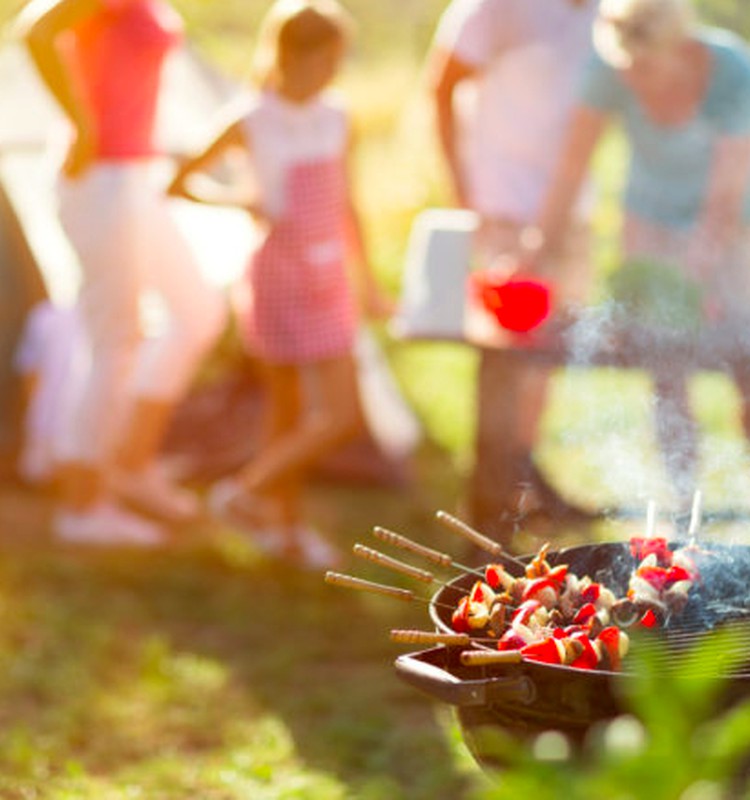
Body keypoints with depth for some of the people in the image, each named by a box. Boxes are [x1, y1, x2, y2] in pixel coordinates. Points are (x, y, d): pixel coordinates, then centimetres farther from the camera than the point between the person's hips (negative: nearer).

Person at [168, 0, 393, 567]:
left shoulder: (336, 120, 7)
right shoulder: (252, 124, -8)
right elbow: (184, 181, -3)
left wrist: (366, 281, 20)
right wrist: (238, 200, -18)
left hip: (329, 285, 5)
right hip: (277, 280, -5)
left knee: (344, 417, 5)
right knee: (288, 416, -4)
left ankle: (289, 528, 18)